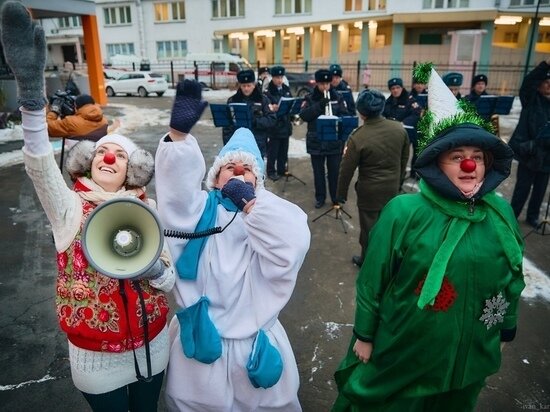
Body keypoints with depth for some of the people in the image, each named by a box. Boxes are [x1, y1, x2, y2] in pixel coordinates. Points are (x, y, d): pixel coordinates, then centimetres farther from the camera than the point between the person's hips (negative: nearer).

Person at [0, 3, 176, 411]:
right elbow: (40, 167, -31)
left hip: (150, 344, 2)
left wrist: (151, 264, -26)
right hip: (96, 355, -1)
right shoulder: (71, 207, -10)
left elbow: (170, 281, -3)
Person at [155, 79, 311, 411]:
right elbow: (176, 190, -26)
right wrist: (179, 134, -40)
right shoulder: (201, 210, -4)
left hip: (255, 340, 0)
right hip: (201, 335, 0)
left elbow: (292, 246, -25)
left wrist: (251, 200, -28)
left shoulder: (272, 211, -4)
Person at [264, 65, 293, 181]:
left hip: (285, 124, 6)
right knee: (273, 151, 2)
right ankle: (271, 171, 14)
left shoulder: (287, 89, 8)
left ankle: (281, 169, 27)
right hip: (274, 125, -6)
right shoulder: (268, 92, -11)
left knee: (284, 150, 14)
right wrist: (271, 108, -34)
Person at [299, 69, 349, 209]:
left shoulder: (337, 97, 3)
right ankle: (320, 197, 23)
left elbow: (345, 115, 0)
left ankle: (336, 197, 23)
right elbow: (303, 115, -13)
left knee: (334, 171, 7)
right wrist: (319, 105, -25)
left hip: (335, 141, 0)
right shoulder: (310, 98, 0)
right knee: (318, 171, 9)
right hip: (316, 142, 0)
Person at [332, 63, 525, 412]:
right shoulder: (404, 212, -21)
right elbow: (373, 279, -14)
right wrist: (364, 334, -8)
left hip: (470, 356, 4)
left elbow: (512, 278, 6)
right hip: (404, 351, -4)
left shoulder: (502, 213, -7)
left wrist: (505, 331, 13)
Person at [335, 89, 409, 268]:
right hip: (392, 188, 5)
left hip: (370, 191, -5)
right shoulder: (400, 129, -8)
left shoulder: (357, 137, -24)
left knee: (369, 228, 13)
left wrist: (341, 194, -2)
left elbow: (346, 170, -16)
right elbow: (404, 159, 6)